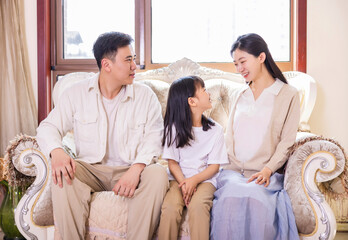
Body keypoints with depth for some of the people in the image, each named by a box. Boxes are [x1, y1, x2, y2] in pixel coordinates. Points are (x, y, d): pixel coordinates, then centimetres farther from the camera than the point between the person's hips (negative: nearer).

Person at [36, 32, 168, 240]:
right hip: (90, 170, 1)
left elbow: (153, 137, -5)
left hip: (129, 170, 0)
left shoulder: (145, 96, 3)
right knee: (62, 174, -30)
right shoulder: (76, 94, 4)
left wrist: (136, 169, -24)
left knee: (158, 174, -31)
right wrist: (57, 152, -22)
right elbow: (49, 127, 2)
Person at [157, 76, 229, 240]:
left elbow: (214, 165, 2)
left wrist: (194, 180, -14)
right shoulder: (174, 128, 3)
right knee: (170, 207, -29)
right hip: (178, 178, 0)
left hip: (204, 178, 0)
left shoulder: (215, 130, 5)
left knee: (197, 206, -32)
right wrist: (183, 183, -16)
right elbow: (172, 163, 2)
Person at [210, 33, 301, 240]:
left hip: (265, 174, -3)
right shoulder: (239, 96, 23)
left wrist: (268, 169, -13)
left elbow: (287, 141, 1)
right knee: (231, 194, -33)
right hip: (233, 171, 3)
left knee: (255, 194, -37)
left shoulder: (288, 94, 7)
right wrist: (231, 166, 2)